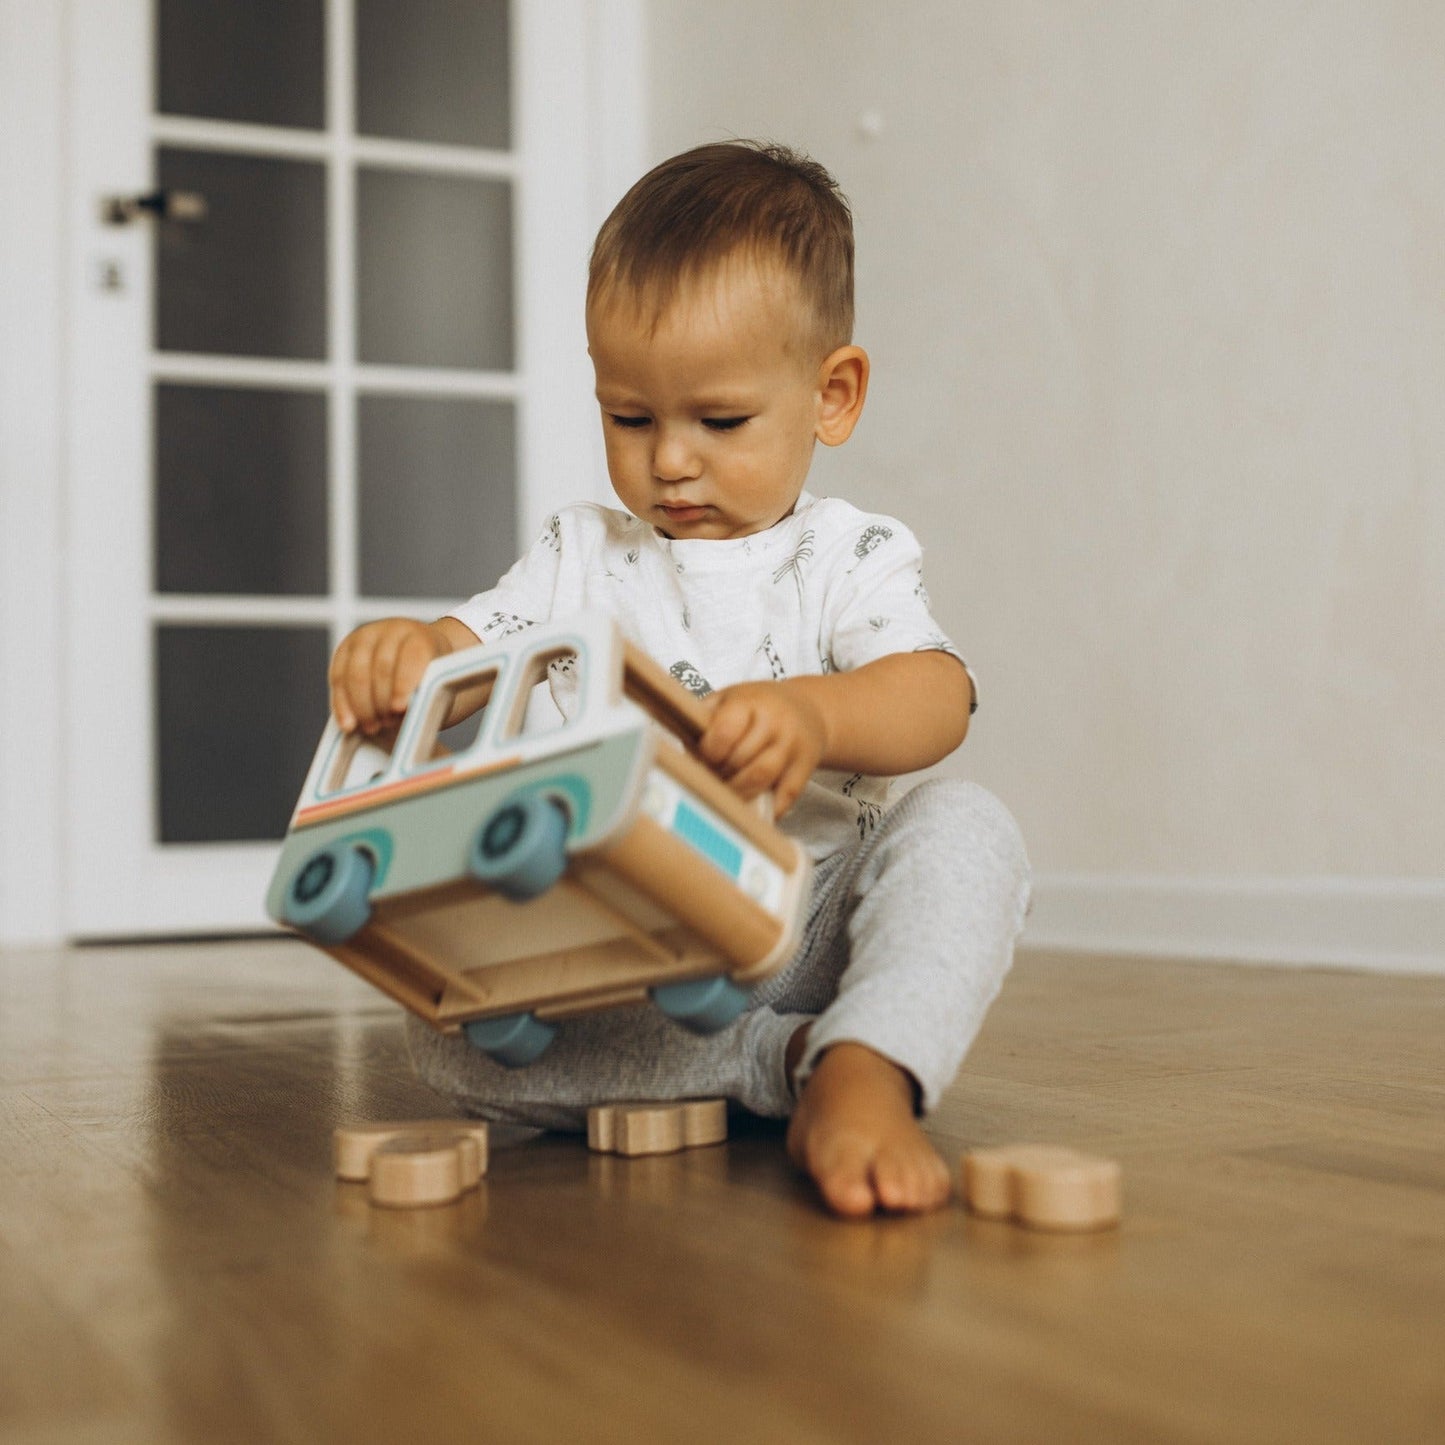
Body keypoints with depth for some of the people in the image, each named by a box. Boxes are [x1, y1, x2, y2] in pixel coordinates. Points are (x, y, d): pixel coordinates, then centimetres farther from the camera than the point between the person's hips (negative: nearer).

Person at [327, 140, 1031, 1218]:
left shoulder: (849, 557, 3)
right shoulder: (582, 555, 14)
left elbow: (936, 701, -15)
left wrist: (813, 713, -39)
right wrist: (405, 649, -22)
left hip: (812, 924, -2)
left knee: (965, 827, -27)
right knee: (448, 1030, -24)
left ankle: (861, 1079, -43)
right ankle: (788, 1058, -26)